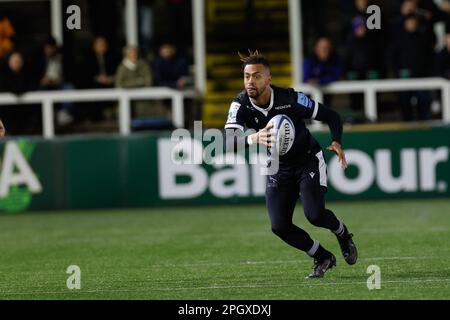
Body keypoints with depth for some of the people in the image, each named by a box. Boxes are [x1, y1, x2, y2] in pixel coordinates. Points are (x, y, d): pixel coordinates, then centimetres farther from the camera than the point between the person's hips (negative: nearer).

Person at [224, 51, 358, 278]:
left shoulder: (290, 98, -24)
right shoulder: (241, 105, -19)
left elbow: (331, 116, -12)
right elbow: (228, 142, -36)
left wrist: (336, 142, -31)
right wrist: (254, 139, -58)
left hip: (309, 160, -3)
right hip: (280, 168, 3)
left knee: (315, 214, -22)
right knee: (279, 226, -9)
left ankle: (342, 233, 15)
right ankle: (322, 258, 16)